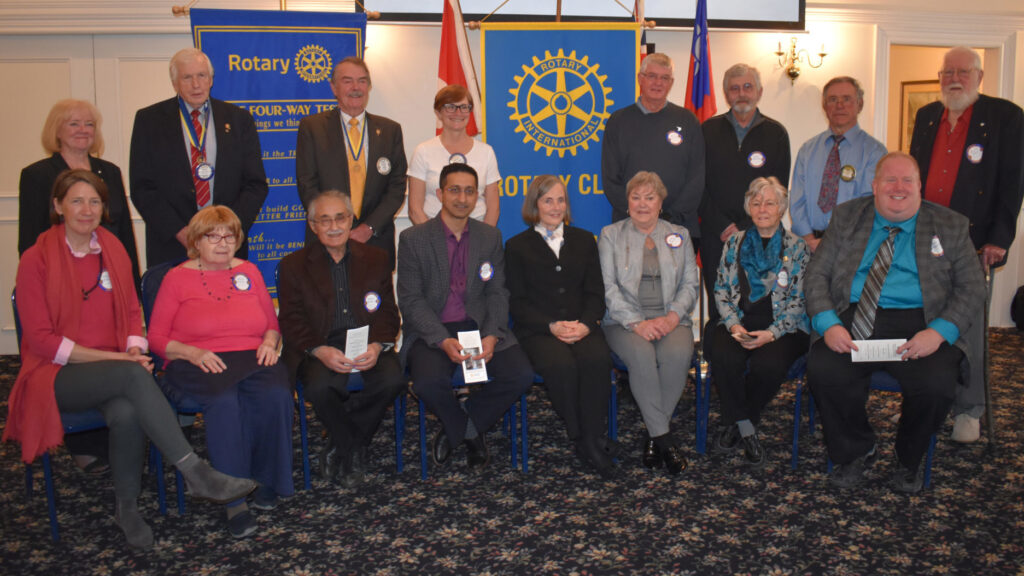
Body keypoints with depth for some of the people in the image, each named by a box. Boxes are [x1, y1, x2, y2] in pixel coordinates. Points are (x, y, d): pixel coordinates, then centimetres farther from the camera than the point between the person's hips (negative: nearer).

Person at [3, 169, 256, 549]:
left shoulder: (114, 250, 9)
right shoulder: (36, 260, -5)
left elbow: (132, 312, 14)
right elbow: (40, 339, -8)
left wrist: (134, 350, -9)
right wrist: (112, 358, -17)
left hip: (112, 369, 4)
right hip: (57, 376, -3)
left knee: (126, 413, -32)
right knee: (132, 375, -35)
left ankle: (127, 507, -11)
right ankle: (195, 473, -36)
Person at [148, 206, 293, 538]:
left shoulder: (249, 272, 19)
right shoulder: (177, 278, 9)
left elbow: (272, 322, 22)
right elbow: (156, 337, 4)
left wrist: (269, 342, -1)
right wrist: (193, 352, -13)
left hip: (251, 358, 3)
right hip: (198, 365, -2)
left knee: (274, 395, -31)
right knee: (224, 401, -36)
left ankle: (265, 480, -12)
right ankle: (235, 500, -27)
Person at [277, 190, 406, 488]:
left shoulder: (376, 258, 13)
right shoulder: (294, 265, 9)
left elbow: (388, 314, 8)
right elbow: (291, 321, 0)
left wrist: (377, 345, -14)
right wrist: (320, 350, -19)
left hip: (367, 345, 2)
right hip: (318, 348, -1)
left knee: (393, 379, -28)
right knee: (320, 387, -33)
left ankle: (339, 446, -6)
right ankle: (354, 452, -5)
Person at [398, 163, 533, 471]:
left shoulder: (490, 236, 10)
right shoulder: (413, 239, -1)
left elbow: (497, 293, 6)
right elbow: (411, 300, -6)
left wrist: (492, 335, -14)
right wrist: (443, 341, -21)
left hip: (479, 327, 3)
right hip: (431, 331, -2)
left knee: (521, 375, -20)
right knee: (428, 382, -31)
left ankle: (457, 429, 3)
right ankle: (470, 432, 3)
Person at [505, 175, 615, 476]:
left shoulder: (584, 240, 20)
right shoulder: (517, 246, 11)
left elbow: (596, 293, 11)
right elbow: (517, 302, 3)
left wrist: (585, 324, -10)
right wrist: (552, 326, -13)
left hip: (582, 326, 2)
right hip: (537, 330, -2)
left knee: (598, 359, -32)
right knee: (561, 364, -34)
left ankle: (594, 437, -21)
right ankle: (582, 439, -18)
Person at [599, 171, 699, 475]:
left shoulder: (679, 235, 17)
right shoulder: (610, 235, 10)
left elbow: (690, 284, 10)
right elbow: (608, 286, -1)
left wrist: (672, 317, -10)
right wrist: (637, 323, -14)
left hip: (670, 320, 2)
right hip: (625, 321, -1)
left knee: (679, 353, -31)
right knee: (641, 355, -34)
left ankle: (653, 434, -16)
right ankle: (665, 437, -23)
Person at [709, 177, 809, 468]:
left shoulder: (796, 246, 6)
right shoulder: (735, 242, 14)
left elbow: (798, 300, 1)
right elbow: (721, 289, 11)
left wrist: (772, 333, -14)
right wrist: (733, 324, -6)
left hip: (782, 327, -2)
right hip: (739, 323, 2)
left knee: (768, 364, -32)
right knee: (725, 359, -30)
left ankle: (734, 422, -6)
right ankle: (746, 430, -11)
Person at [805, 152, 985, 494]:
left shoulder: (950, 227, 11)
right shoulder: (847, 218, 13)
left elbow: (972, 289, 6)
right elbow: (816, 275, 7)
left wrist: (939, 331, -14)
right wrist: (828, 324, -12)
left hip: (919, 325, 0)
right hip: (855, 321, 1)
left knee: (936, 384, -28)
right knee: (822, 370, -28)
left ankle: (909, 461, 6)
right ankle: (856, 452, 2)